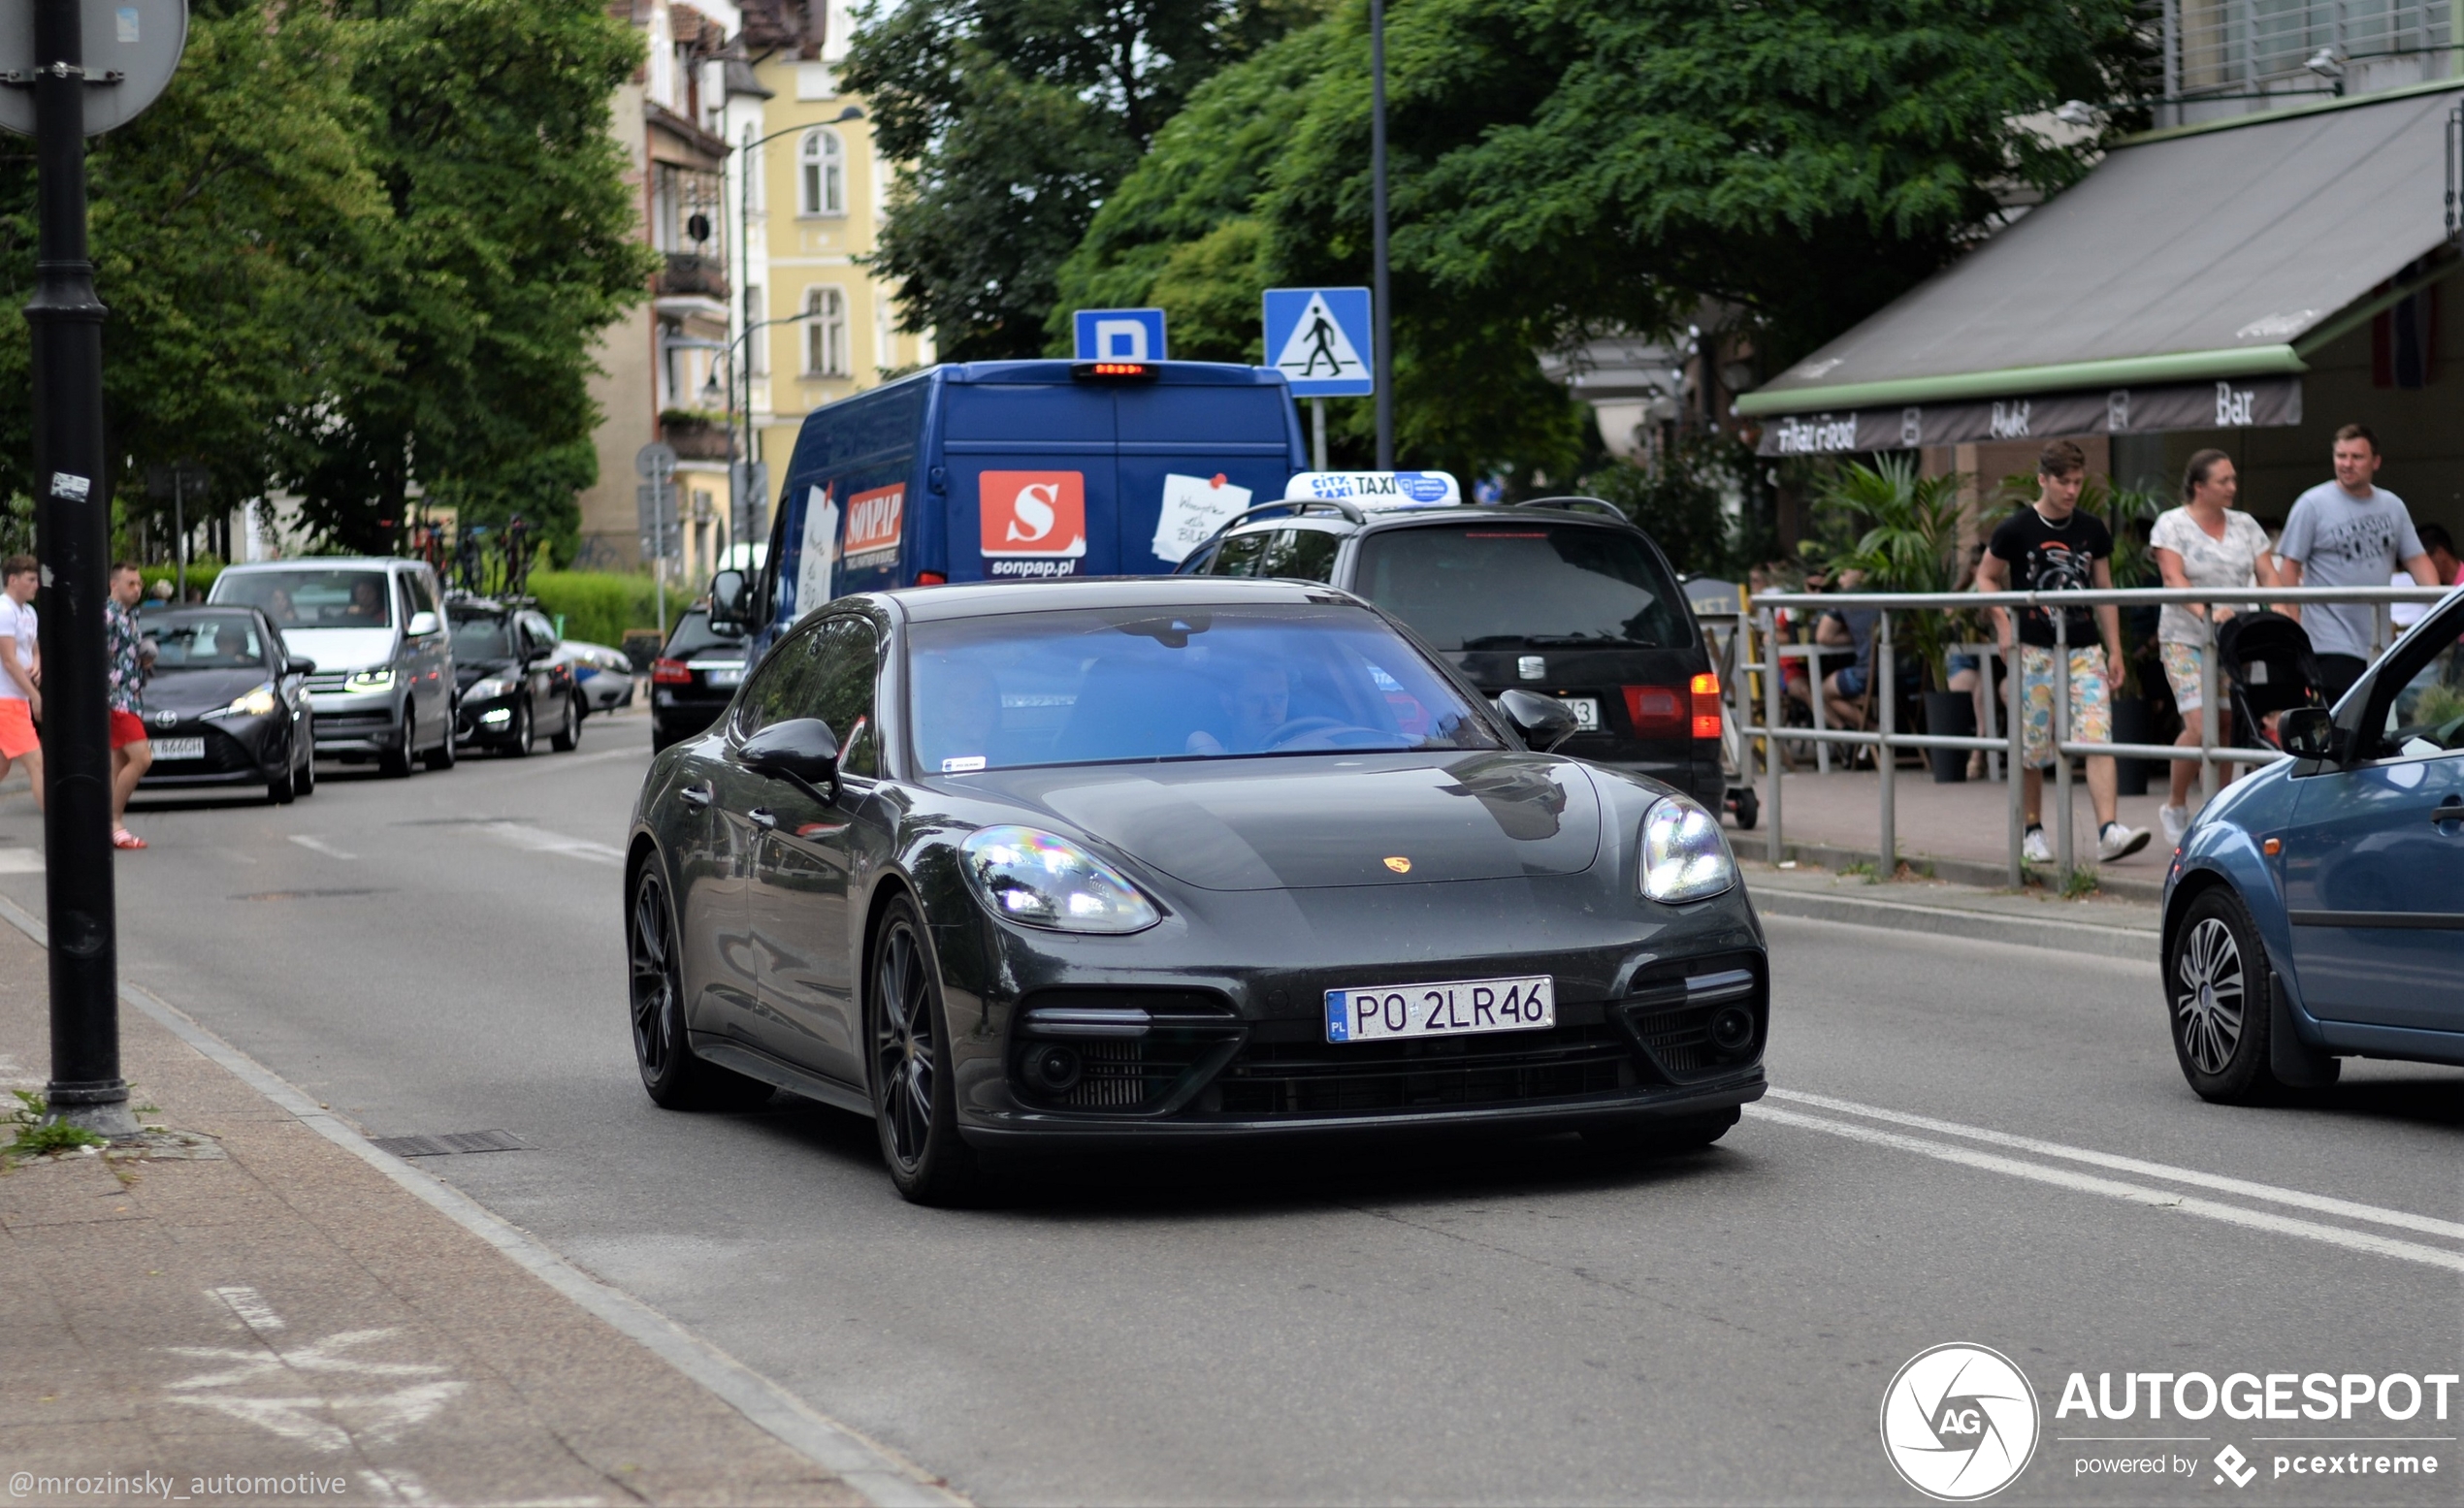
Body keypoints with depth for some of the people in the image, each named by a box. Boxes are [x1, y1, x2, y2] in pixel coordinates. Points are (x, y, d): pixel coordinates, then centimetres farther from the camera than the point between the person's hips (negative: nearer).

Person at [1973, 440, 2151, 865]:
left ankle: (2109, 831, -20)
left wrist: (2114, 649, 8)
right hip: (2035, 652, -2)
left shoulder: (2092, 530, 7)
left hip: (2084, 650, 2)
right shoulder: (2016, 530, -3)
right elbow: (1985, 578, 7)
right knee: (2032, 748, 4)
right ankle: (2033, 831, 20)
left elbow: (2104, 590, 13)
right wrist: (2003, 624, -8)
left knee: (2098, 739, -12)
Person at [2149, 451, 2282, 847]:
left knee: (2227, 726, 2)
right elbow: (2174, 578, -16)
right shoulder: (2172, 524, -3)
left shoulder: (2245, 525, 10)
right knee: (2200, 727, -17)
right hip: (2186, 639, -5)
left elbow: (2268, 576, 5)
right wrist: (2205, 611, -33)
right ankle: (2176, 807, 2)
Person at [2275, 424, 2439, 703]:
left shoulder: (2392, 506, 11)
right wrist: (2293, 623, -11)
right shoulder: (2313, 504, -4)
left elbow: (2416, 559, 10)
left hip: (2382, 643, 5)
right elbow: (2291, 566, -4)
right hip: (2333, 644, -5)